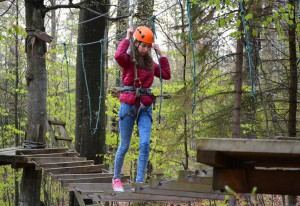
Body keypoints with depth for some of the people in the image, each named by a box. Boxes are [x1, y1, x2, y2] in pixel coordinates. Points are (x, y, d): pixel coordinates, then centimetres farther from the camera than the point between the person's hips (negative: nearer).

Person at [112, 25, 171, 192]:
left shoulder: (150, 63, 14)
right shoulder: (128, 59, -3)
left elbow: (166, 75, 14)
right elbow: (118, 56, -26)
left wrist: (160, 54, 13)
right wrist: (127, 38, -12)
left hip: (145, 107, 4)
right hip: (128, 105, -4)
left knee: (145, 144, -11)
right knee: (124, 146, 3)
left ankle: (139, 182, -9)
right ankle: (116, 179, 22)